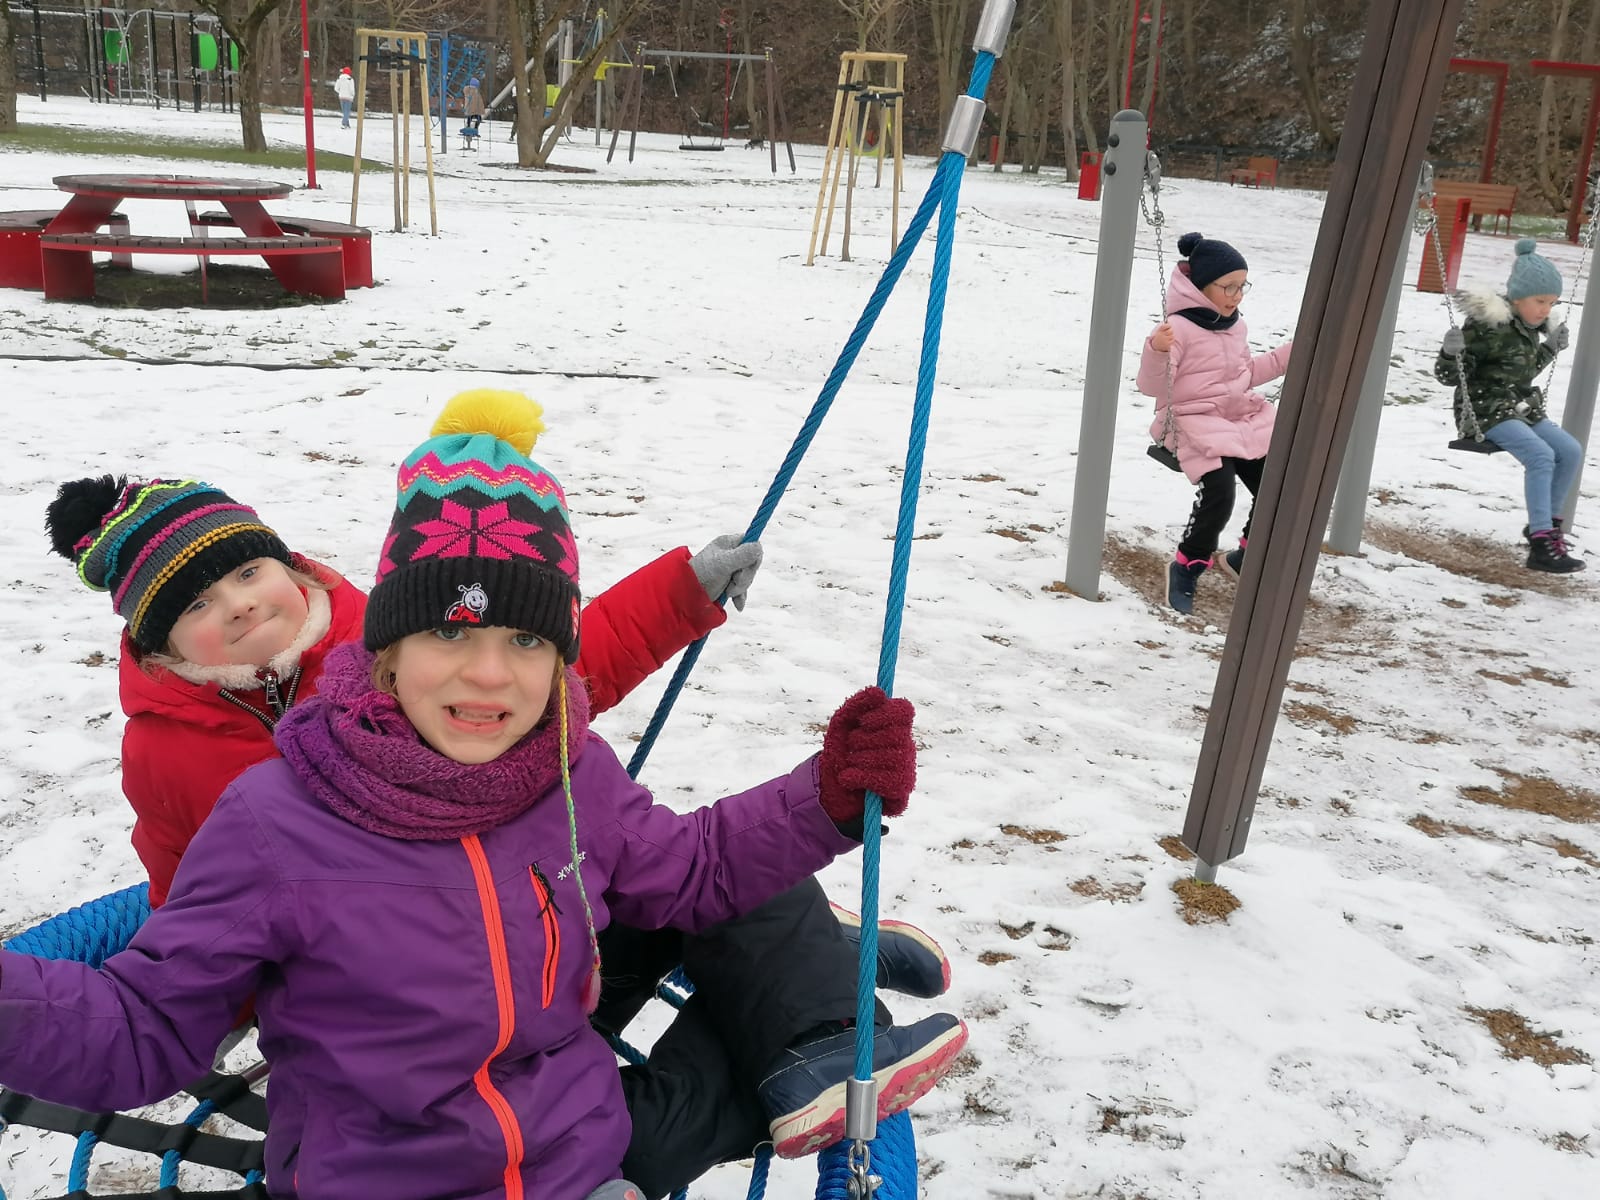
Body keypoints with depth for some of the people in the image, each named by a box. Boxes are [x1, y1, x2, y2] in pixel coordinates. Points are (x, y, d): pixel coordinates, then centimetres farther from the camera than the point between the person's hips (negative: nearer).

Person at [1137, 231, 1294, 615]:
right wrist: (1157, 350, -33)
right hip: (1197, 422, -8)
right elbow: (1152, 386, -15)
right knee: (1219, 493, -28)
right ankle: (1187, 566, -3)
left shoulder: (1235, 326, 15)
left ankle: (1246, 559, 20)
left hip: (1246, 419, 8)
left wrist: (1293, 351, 24)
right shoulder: (1179, 328, -11)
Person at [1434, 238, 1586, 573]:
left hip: (1523, 410, 9)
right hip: (1486, 411, -9)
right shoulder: (1485, 326, -15)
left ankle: (1546, 523, 14)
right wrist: (1452, 353, -33)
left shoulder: (1529, 328, 11)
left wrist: (1550, 348, 20)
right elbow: (1449, 376, -14)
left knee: (1571, 451, -3)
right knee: (1541, 456, -26)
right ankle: (1542, 545, -27)